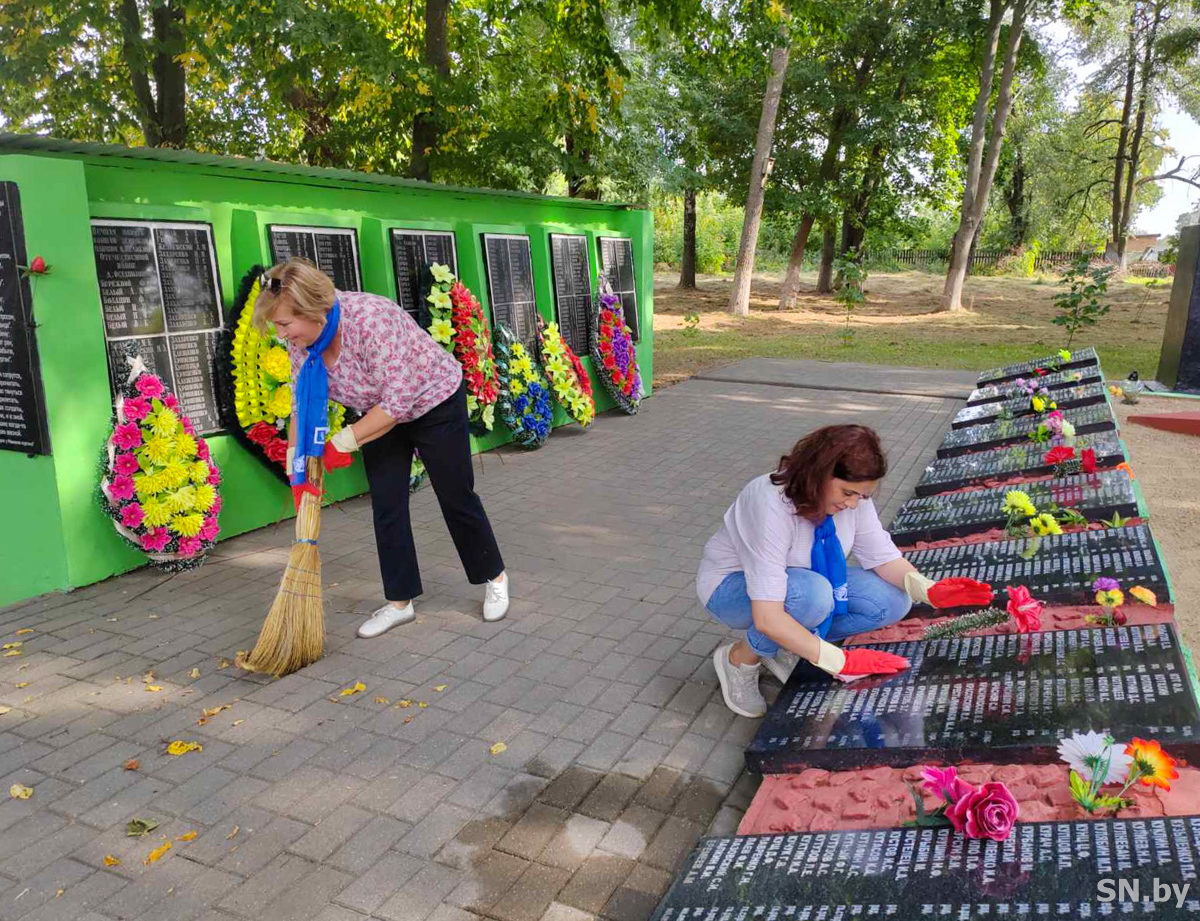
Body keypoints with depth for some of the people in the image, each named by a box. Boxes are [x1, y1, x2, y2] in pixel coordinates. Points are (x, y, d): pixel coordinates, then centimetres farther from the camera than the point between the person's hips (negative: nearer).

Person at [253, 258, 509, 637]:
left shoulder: (371, 320, -38)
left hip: (433, 402, -6)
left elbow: (398, 402, -34)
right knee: (386, 505, 3)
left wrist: (345, 441, -28)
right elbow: (304, 403, -4)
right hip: (381, 413, 6)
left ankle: (494, 578, 26)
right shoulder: (301, 340, -14)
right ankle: (399, 602, 15)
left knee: (456, 496, 5)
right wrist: (297, 465, -9)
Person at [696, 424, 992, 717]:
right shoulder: (772, 505, -37)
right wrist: (840, 661, -38)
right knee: (814, 594, -38)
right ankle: (740, 658, -11)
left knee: (893, 601, -14)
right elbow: (767, 618, -40)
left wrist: (930, 590, -28)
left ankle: (785, 649, -1)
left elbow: (884, 557, -9)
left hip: (803, 581, 7)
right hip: (733, 587, -7)